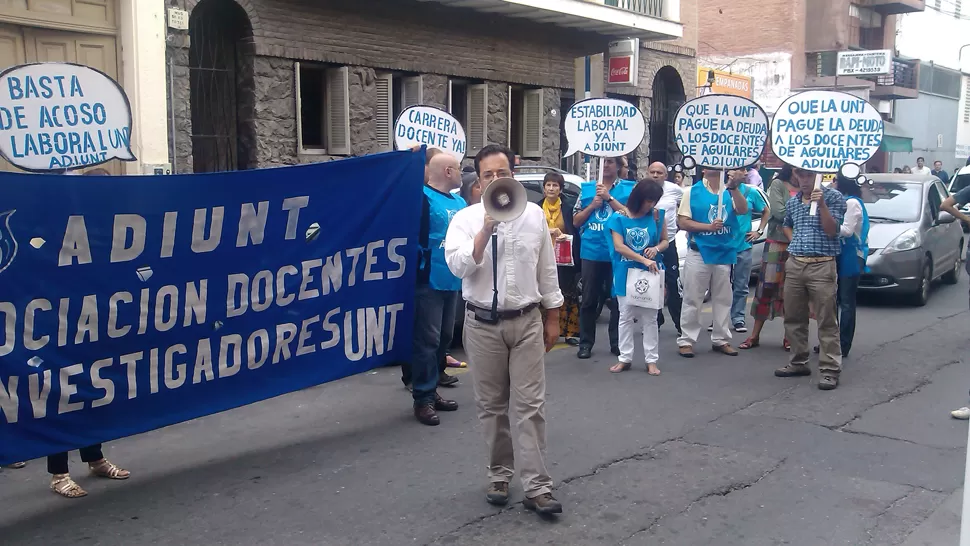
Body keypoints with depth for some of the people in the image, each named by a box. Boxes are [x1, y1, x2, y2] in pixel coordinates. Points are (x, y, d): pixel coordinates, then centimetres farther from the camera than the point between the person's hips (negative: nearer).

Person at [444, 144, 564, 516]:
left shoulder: (534, 214, 2)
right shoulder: (466, 219, -4)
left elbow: (547, 270, 8)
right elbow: (459, 266, -20)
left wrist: (552, 319, 9)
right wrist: (487, 227, -26)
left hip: (526, 321, 1)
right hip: (483, 323, 0)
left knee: (531, 405, 0)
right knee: (491, 406, 10)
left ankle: (537, 486, 4)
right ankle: (499, 475, 26)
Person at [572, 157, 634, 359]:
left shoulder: (629, 188, 3)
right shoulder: (587, 188, 10)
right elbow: (576, 221, 9)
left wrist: (609, 197, -14)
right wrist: (593, 204, -6)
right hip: (591, 252, 2)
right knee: (589, 300, 6)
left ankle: (617, 342, 15)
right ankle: (586, 343, 13)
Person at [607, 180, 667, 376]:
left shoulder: (657, 215, 0)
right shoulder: (619, 218, -5)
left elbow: (665, 241, 8)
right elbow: (619, 246, -12)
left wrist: (656, 248, -16)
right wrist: (644, 260, -20)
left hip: (650, 274, 1)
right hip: (626, 274, 0)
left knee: (649, 317, 4)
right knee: (626, 317, 7)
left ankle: (651, 360, 10)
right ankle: (625, 358, 15)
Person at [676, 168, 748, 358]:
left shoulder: (731, 190, 3)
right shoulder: (692, 191, -3)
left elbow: (743, 210, -13)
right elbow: (682, 222, -6)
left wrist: (734, 188, -29)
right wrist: (708, 226, -18)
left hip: (724, 253, 3)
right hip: (699, 253, -3)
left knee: (723, 299, 12)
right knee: (692, 299, 0)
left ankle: (721, 339, 22)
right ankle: (686, 340, 6)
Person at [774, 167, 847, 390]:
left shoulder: (833, 197, -2)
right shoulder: (792, 201, 14)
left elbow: (831, 230, -11)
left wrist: (821, 204, -22)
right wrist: (795, 241, 14)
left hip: (822, 265, -6)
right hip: (794, 264, 6)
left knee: (827, 321, -5)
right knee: (793, 318, 10)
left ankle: (830, 369, -3)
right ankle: (798, 362, 22)